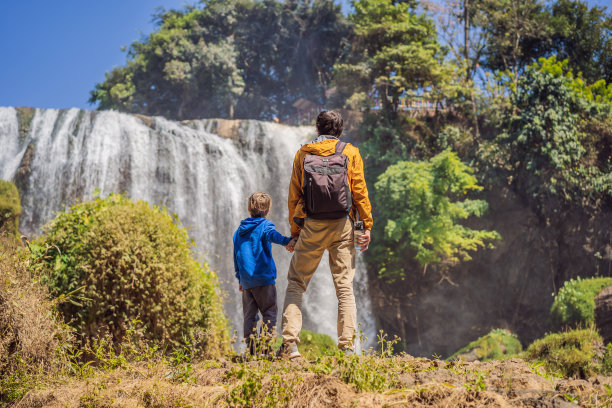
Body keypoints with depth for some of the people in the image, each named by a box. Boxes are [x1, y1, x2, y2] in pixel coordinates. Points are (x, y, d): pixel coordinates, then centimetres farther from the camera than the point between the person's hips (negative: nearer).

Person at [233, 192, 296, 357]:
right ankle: (265, 346, -10)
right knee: (269, 312, -1)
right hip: (263, 278, -5)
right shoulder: (265, 224, -2)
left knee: (249, 315, 9)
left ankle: (251, 348, 4)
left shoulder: (240, 230, 16)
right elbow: (271, 234, -26)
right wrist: (285, 241, -44)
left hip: (246, 280, 5)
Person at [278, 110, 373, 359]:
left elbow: (294, 196, 6)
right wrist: (367, 225, 2)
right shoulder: (350, 153, 5)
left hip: (311, 227, 0)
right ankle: (347, 345, -1)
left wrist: (294, 232, 11)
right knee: (344, 287, 4)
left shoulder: (303, 154, 7)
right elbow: (359, 191, -1)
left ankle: (289, 343, -3)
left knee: (296, 284, 8)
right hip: (342, 226, 0)